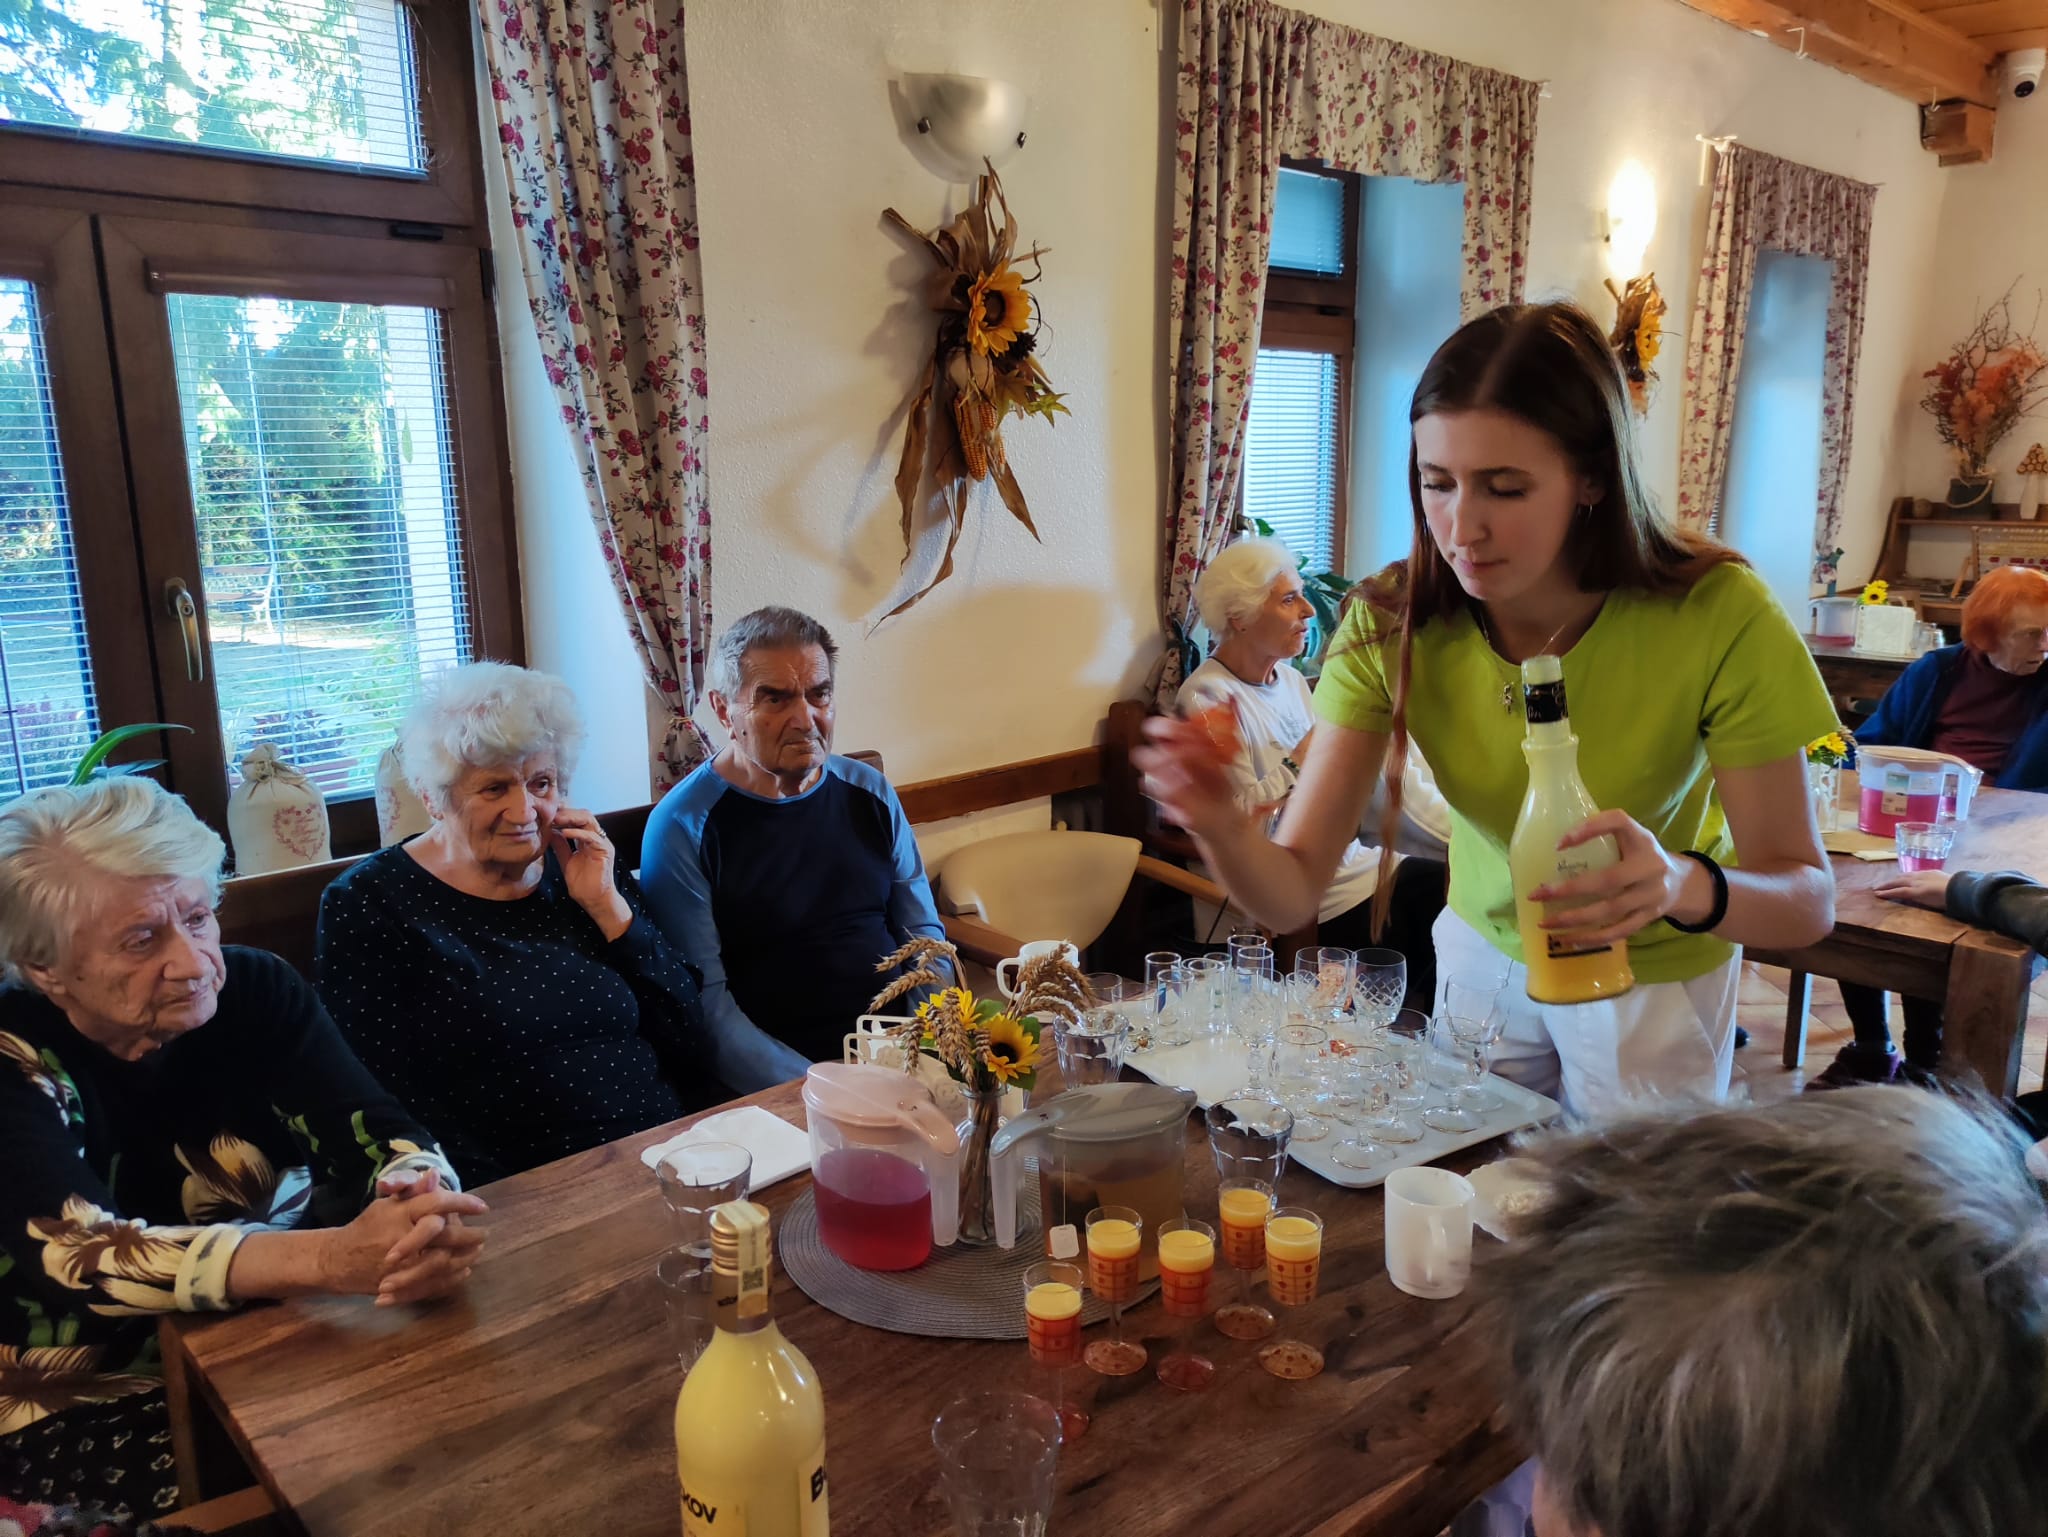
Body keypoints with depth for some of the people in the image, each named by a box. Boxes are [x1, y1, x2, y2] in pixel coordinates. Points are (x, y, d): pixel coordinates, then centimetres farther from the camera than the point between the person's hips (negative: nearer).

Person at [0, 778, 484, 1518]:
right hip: (94, 1403, -4)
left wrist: (428, 1210, -39)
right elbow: (77, 1256, -30)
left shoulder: (256, 991, -7)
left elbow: (381, 1139, -14)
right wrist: (332, 1256, -45)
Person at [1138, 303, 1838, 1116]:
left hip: (1654, 977, -2)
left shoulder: (1718, 616, -28)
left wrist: (1684, 885, -45)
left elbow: (1809, 901, -23)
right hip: (1482, 949, 2)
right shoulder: (1393, 625, -23)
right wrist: (1221, 825, -47)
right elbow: (1293, 888, -25)